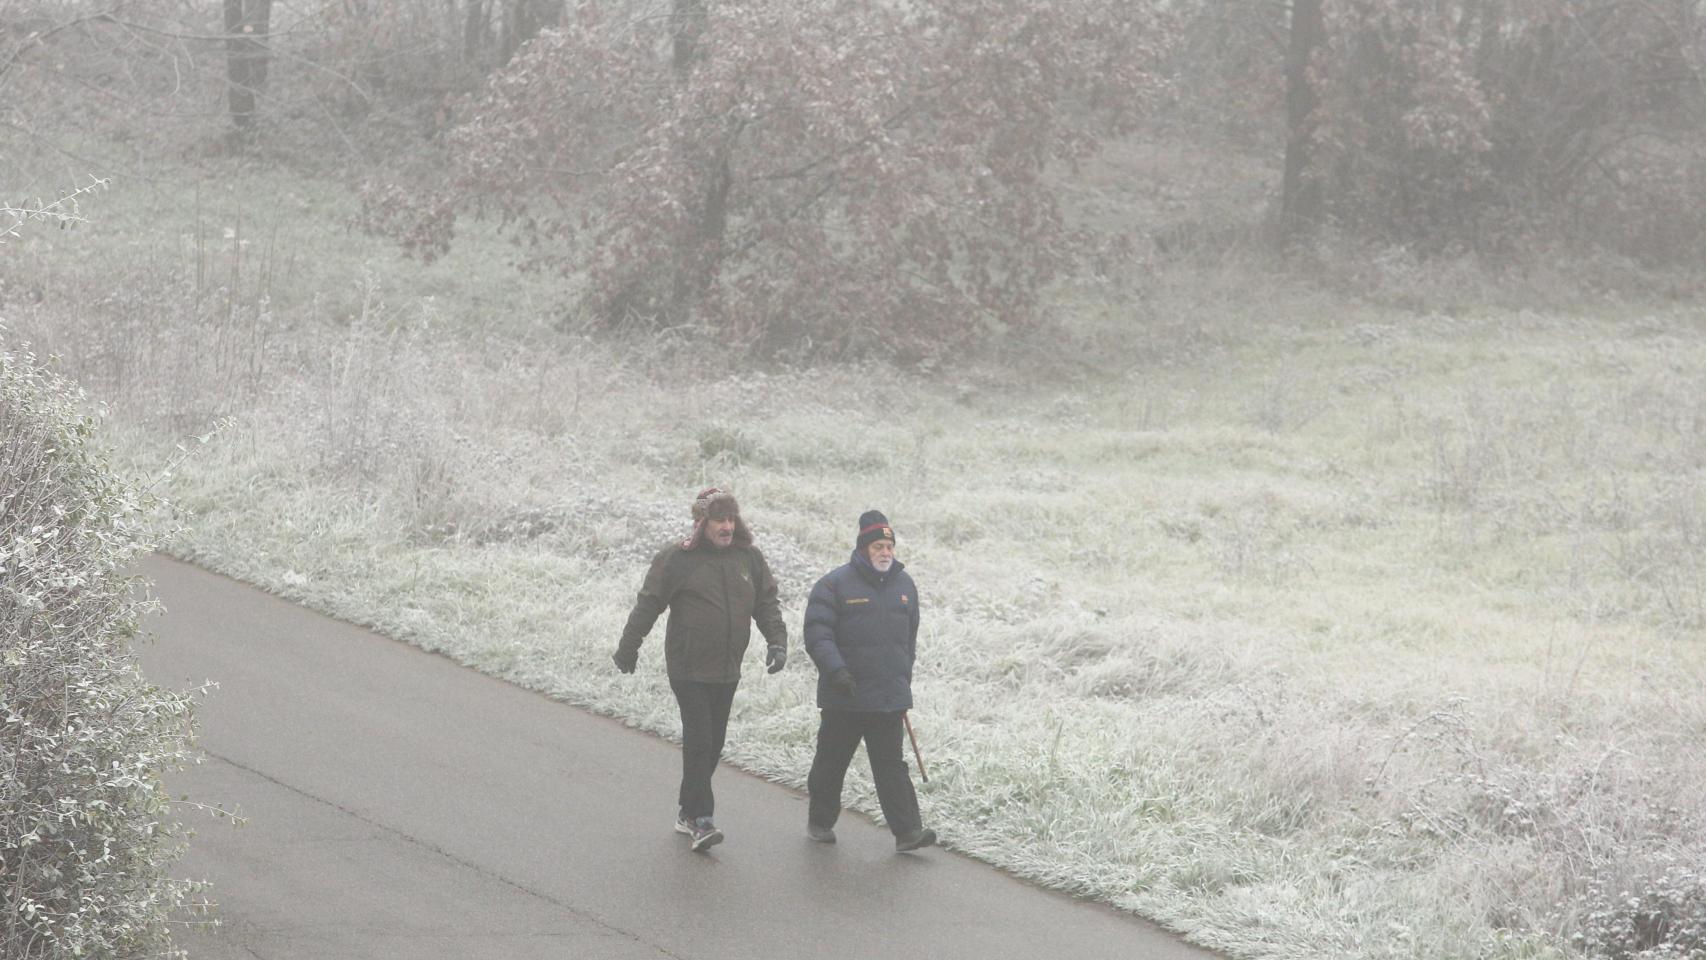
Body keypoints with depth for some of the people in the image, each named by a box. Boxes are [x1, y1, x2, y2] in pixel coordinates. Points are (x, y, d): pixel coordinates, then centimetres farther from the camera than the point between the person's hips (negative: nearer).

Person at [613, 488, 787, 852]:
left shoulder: (749, 558, 6)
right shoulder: (677, 559, -9)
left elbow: (766, 603, 14)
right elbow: (648, 604, -3)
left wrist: (777, 641, 0)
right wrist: (628, 649, 2)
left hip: (727, 671, 6)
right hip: (688, 668, -6)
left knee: (713, 744, 11)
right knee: (698, 741, -12)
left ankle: (688, 812, 23)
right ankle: (700, 820, -12)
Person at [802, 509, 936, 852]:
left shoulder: (904, 585, 11)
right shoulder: (836, 584, -7)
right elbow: (817, 633, -13)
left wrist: (903, 680, 22)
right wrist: (835, 669, -25)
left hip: (890, 696, 4)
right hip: (843, 697, -4)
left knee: (892, 766, 0)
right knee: (831, 762, 9)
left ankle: (907, 830, -5)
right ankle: (820, 821, 24)